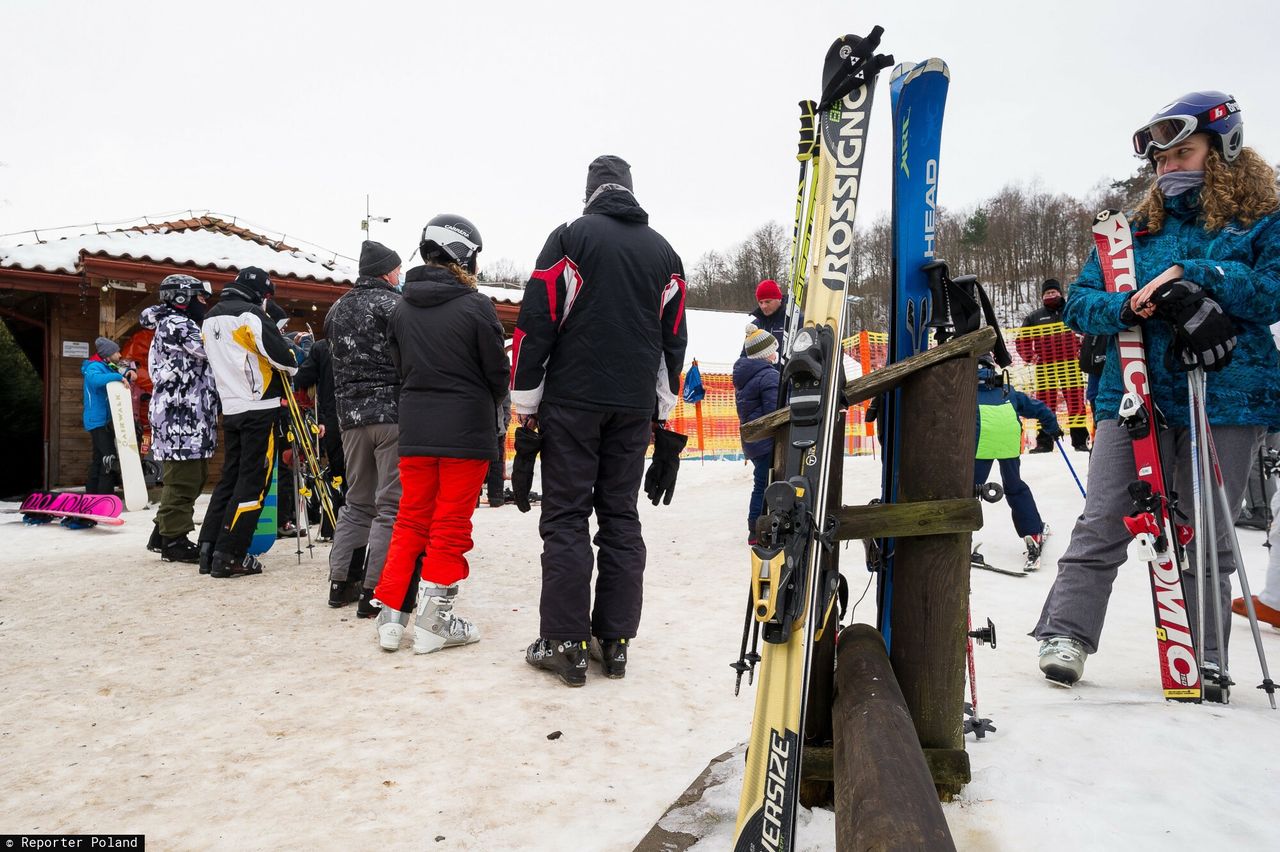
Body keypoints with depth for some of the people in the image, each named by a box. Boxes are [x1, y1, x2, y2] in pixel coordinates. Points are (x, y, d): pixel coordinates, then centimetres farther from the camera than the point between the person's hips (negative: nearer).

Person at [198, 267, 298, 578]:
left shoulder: (209, 319, 15)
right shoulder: (250, 314, -11)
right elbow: (280, 354, -15)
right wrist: (293, 368, 4)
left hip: (229, 409, 8)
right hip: (259, 409, -8)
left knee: (230, 476, 15)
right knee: (253, 481, -4)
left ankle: (209, 550, 15)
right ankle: (230, 556, -3)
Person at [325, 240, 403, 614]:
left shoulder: (337, 310, 15)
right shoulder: (393, 303, -7)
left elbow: (338, 358, 20)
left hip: (351, 415, 7)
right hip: (393, 412, -7)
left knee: (357, 501, 18)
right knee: (391, 505, -2)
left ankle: (340, 581, 22)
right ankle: (374, 592, -2)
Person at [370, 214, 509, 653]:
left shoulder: (402, 309, 5)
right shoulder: (476, 306, -11)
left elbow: (400, 366, 9)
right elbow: (498, 371, -6)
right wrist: (492, 404, 14)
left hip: (414, 431, 5)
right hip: (466, 432, -5)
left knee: (411, 520, 15)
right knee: (451, 524, 4)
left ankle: (390, 614, 17)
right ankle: (433, 622, 10)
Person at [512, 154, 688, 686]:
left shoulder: (571, 236, 0)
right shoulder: (663, 252, 14)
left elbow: (536, 322, -6)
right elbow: (674, 336, 16)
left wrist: (524, 402, -2)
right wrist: (662, 412, 21)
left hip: (572, 401, -4)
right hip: (635, 407, 4)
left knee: (566, 518, 0)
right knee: (621, 517, 8)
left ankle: (564, 644, 1)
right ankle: (615, 641, 11)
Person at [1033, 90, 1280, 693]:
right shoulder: (1136, 230, 15)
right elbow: (1079, 302, 9)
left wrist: (1193, 274, -15)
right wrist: (1127, 307, -11)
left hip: (1227, 396, -1)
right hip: (1134, 392, 2)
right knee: (1102, 523, -3)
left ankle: (1202, 659, 15)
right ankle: (1066, 633, 2)